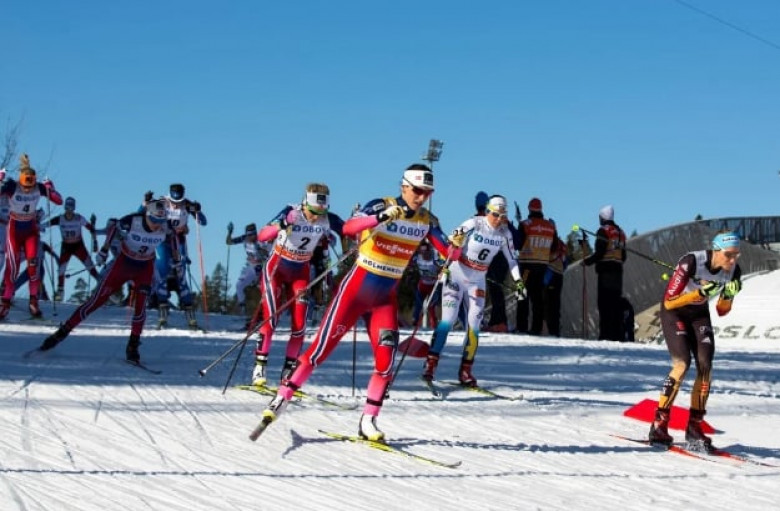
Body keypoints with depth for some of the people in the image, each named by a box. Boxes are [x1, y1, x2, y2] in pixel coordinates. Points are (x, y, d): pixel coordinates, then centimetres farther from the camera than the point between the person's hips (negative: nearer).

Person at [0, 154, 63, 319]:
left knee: (33, 263, -12)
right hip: (14, 229, -2)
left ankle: (34, 301, -1)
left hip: (31, 229, 2)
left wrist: (50, 188, -20)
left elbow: (59, 201, -9)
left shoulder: (39, 188, -13)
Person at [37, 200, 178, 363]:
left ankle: (133, 346, -2)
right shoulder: (132, 221, -28)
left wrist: (177, 260, 10)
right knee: (97, 299, -3)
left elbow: (171, 238, 4)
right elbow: (114, 229, -7)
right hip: (123, 262, -1)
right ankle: (63, 332, 5)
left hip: (145, 268, 1)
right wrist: (104, 250, -6)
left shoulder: (166, 227, -21)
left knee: (140, 306, -17)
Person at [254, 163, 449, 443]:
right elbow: (348, 228, -32)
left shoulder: (426, 221, 0)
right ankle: (280, 400, 4)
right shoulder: (381, 206, -15)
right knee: (321, 349, -4)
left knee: (386, 360, -8)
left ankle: (368, 421, 4)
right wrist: (382, 217, -46)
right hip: (356, 289, -4)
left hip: (386, 298, 4)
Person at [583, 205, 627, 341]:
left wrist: (587, 261, 1)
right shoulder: (620, 232, 18)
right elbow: (623, 256, 17)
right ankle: (619, 334, 6)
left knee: (605, 303, -9)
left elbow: (599, 252, -13)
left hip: (605, 270, -7)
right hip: (618, 271, 7)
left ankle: (606, 334, -15)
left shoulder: (603, 231, -6)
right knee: (616, 303, 8)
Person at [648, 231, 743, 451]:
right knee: (682, 364, -21)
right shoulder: (692, 262, -31)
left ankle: (694, 427, -1)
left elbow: (721, 311, -2)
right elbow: (669, 302, -28)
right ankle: (659, 424, -13)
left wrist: (728, 295, -22)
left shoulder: (733, 271, -14)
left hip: (699, 314, 5)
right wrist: (701, 293, -37)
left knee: (705, 367, -11)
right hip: (674, 311, -5)